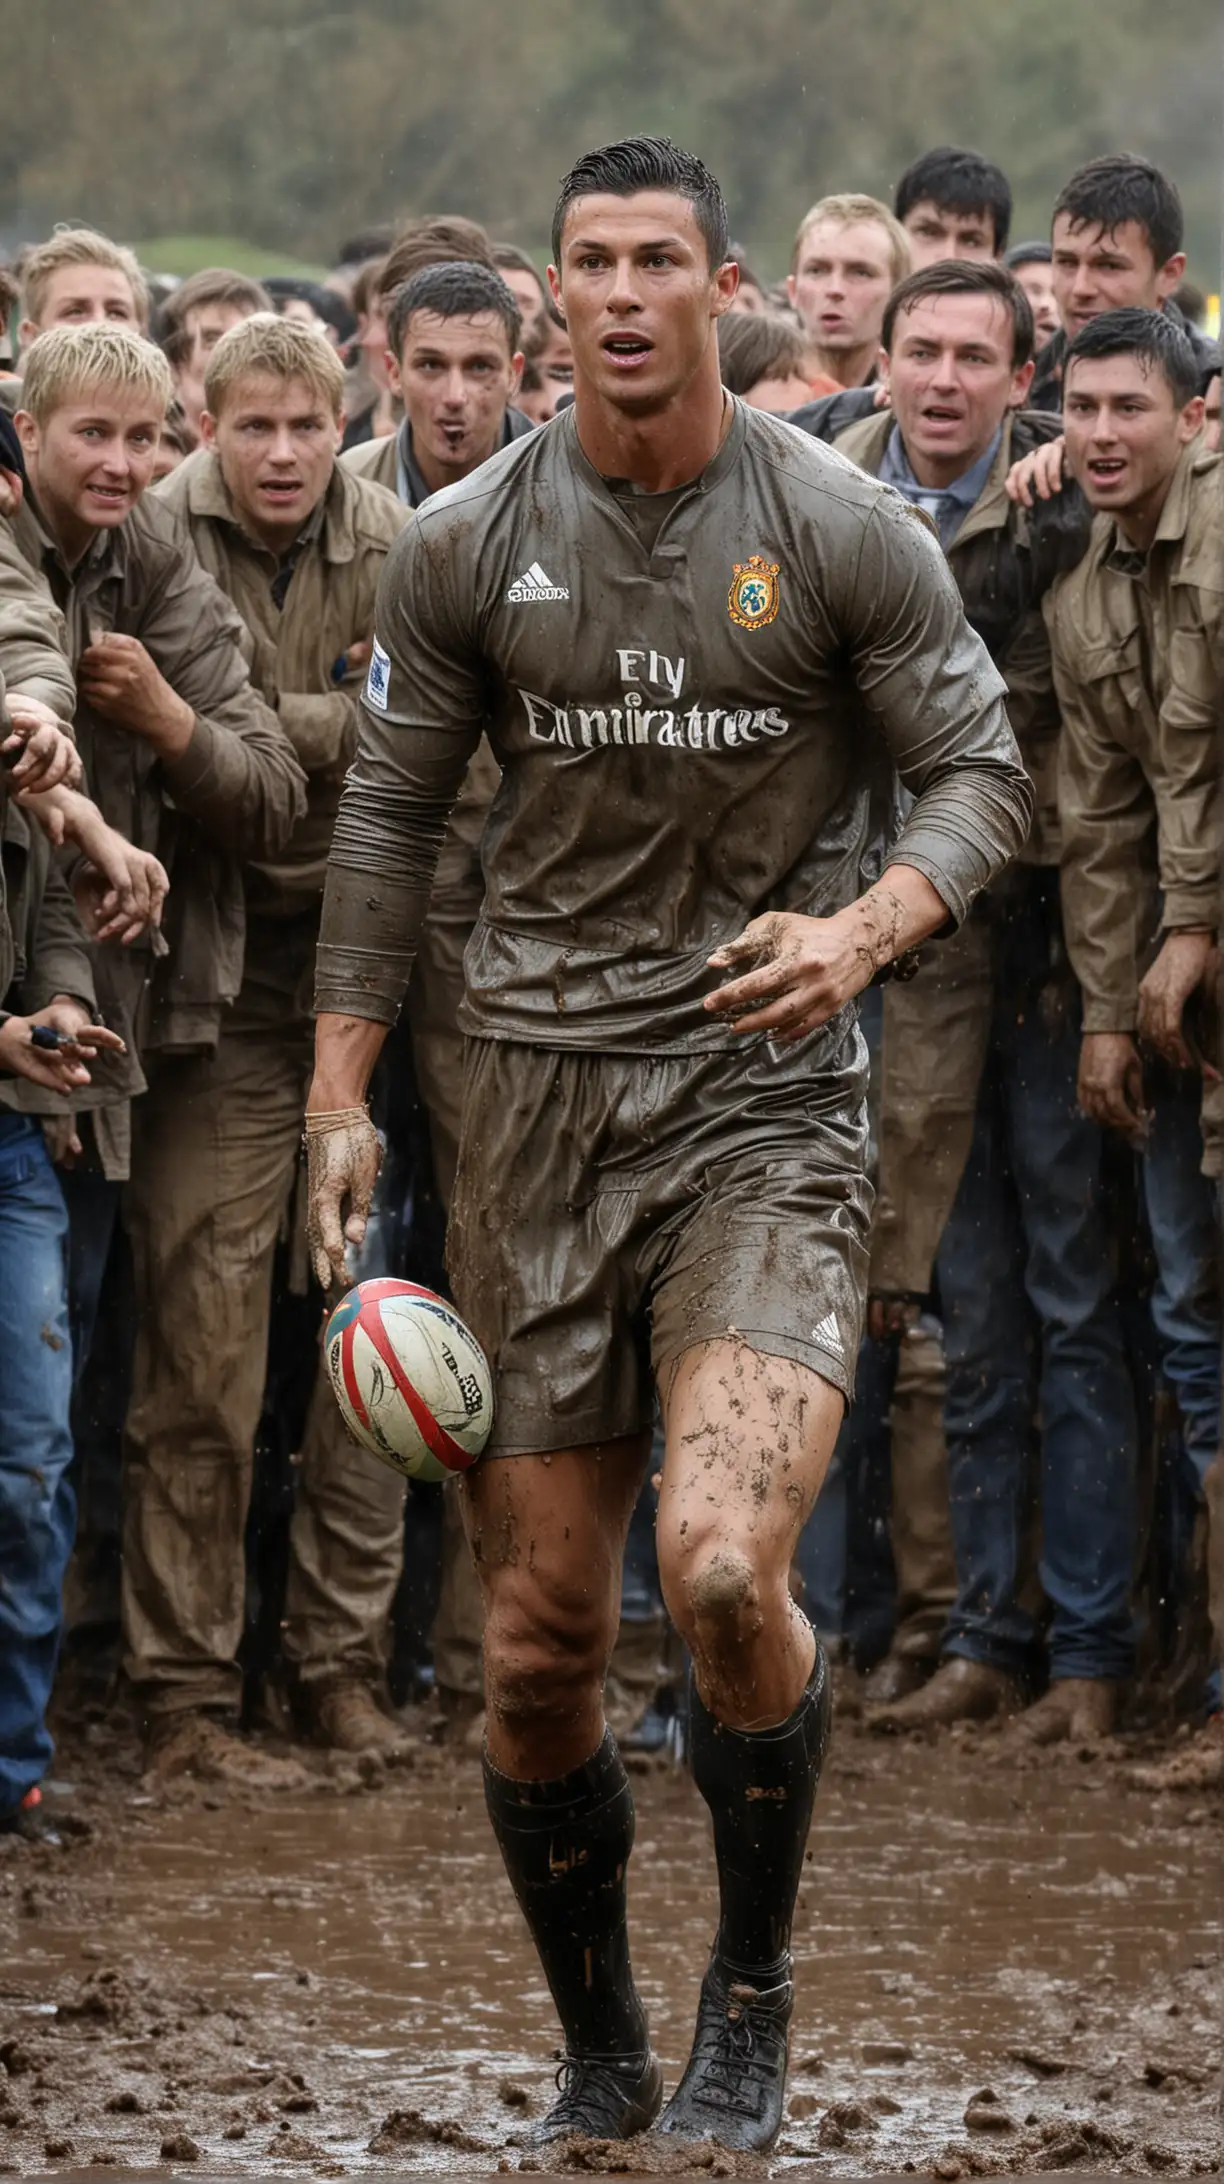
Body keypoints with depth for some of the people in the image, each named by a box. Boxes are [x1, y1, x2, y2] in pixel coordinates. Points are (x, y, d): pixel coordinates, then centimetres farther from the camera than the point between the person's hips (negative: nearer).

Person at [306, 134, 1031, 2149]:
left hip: (767, 1096, -3)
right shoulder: (466, 545, 4)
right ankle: (599, 2058, 23)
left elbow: (983, 772, 2)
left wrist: (865, 929, -18)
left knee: (724, 1569, -23)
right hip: (541, 1098, 3)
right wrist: (340, 1097, 7)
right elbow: (389, 816, 12)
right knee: (538, 1643, 3)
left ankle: (754, 2001, 1)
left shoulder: (844, 534, -2)